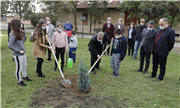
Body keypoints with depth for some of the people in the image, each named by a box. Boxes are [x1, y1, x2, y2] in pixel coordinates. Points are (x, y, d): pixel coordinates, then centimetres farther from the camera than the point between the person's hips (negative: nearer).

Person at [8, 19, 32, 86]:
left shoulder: (18, 33, 4)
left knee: (24, 66, 23)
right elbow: (10, 46, -25)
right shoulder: (13, 35, -22)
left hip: (23, 53, 9)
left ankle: (24, 77, 44)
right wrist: (19, 51, -18)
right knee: (19, 68, 7)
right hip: (18, 55, -8)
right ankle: (19, 81, 25)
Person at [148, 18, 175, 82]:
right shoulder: (158, 30, 9)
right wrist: (154, 49, 13)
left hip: (162, 53, -6)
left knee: (162, 66, 8)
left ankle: (161, 77, 21)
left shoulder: (171, 31, -12)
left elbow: (171, 43, -10)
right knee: (155, 64, 19)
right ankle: (153, 74, 35)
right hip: (155, 51, 7)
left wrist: (166, 50, -1)